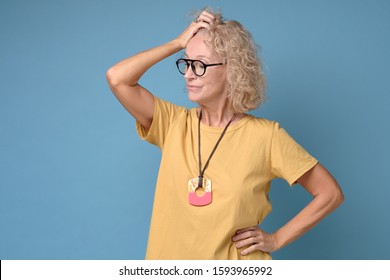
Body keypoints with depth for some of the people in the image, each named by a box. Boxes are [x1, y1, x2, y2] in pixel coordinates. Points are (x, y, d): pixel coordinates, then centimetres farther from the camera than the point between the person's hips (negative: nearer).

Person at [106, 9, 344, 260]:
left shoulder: (266, 135, -10)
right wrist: (178, 43, -10)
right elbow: (117, 78, -13)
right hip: (169, 257, 3)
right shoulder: (174, 123, -2)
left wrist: (276, 239, -8)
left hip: (235, 270, -2)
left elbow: (331, 193, -5)